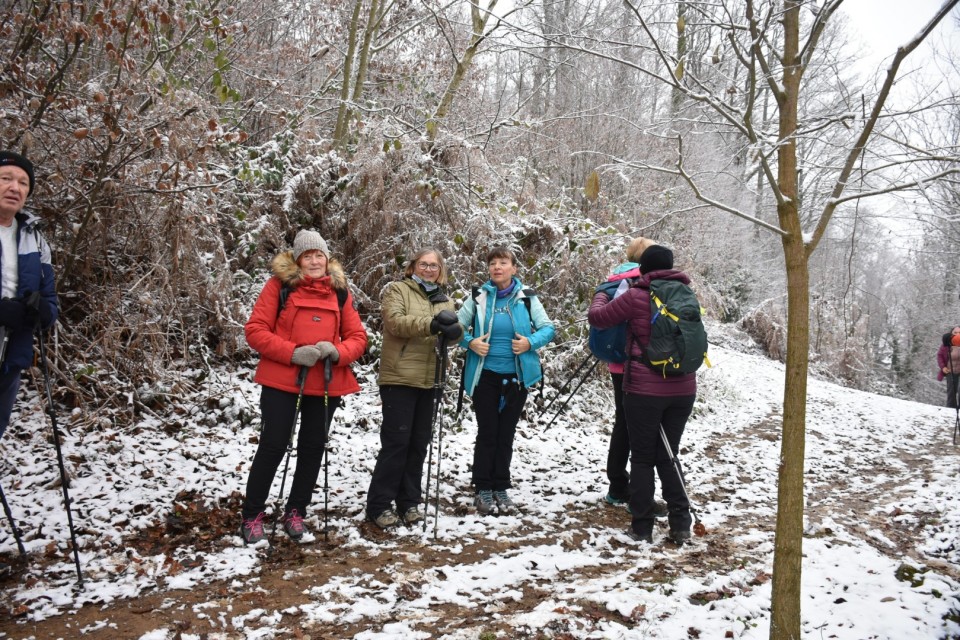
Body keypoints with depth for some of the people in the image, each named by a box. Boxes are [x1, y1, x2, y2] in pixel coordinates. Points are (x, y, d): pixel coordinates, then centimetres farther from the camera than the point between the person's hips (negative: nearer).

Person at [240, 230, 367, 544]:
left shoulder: (340, 291, 7)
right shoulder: (279, 284, -2)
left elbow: (357, 338, 6)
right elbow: (255, 330, -8)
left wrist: (337, 352, -15)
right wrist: (292, 353, -19)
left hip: (326, 384, 4)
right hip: (282, 381, -3)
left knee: (313, 448, 11)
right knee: (273, 446, 1)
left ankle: (295, 512, 29)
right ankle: (252, 515, 19)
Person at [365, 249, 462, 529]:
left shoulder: (444, 300, 16)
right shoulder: (397, 290, 0)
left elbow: (453, 334, 4)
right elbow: (395, 321, -17)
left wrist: (453, 330, -20)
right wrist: (430, 324, -30)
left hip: (428, 381, 6)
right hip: (399, 378, -6)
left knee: (419, 442, 10)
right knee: (396, 441, -6)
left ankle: (408, 502, 21)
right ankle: (379, 505, 4)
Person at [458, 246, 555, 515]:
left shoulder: (527, 297, -2)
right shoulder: (478, 296, -2)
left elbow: (548, 328, 0)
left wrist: (531, 342, -18)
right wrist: (470, 342, -15)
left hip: (516, 376, 1)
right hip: (485, 375, -1)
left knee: (506, 434, 10)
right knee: (487, 433, 3)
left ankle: (501, 488, 22)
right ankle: (483, 490, 15)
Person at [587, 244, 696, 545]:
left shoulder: (636, 296, -9)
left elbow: (597, 318, 0)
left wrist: (601, 296, 20)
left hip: (644, 389, -4)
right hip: (683, 389, 4)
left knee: (642, 459, 7)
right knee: (668, 457, 15)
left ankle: (642, 528, 10)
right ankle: (681, 526, 13)